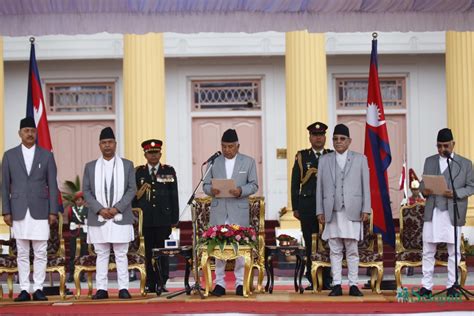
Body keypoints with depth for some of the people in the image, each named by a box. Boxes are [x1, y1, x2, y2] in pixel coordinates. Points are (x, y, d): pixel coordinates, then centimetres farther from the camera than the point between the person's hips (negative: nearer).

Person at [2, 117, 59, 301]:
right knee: (22, 253, 3)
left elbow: (52, 186, 5)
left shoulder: (46, 155, 6)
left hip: (40, 211, 0)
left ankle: (38, 289, 4)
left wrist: (53, 211, -1)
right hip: (19, 212, 0)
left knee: (40, 253, -1)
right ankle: (24, 290, 7)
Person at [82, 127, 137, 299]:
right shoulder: (90, 167, 10)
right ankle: (101, 288, 5)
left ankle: (123, 288, 2)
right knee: (101, 255, 3)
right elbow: (86, 191, 5)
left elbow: (132, 189, 2)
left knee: (121, 254, 0)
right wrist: (100, 209, -9)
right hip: (98, 219, 1)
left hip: (120, 218, -1)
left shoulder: (127, 165, 8)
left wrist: (117, 208, -10)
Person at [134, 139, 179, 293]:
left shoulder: (169, 171, 9)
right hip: (144, 219, 0)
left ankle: (162, 283, 6)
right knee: (147, 252, 1)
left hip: (163, 218, 0)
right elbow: (133, 196, 10)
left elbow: (174, 196, 7)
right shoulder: (138, 172, 9)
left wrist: (174, 218, 1)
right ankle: (150, 284, 6)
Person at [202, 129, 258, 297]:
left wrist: (241, 191, -16)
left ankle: (240, 282, 8)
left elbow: (253, 185, 4)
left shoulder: (248, 162, 7)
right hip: (219, 211, 1)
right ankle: (219, 282, 7)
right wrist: (211, 190, -13)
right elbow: (206, 184, 10)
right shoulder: (214, 162, 10)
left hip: (239, 210, -1)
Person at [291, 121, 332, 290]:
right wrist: (295, 207, 3)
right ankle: (313, 281, 6)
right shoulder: (301, 157, 10)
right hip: (308, 205, 0)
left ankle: (326, 281, 5)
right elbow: (295, 184, 9)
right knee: (310, 245, 1)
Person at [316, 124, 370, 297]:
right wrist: (320, 211, 3)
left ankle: (353, 285, 3)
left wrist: (366, 209, -2)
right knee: (335, 250, 2)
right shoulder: (324, 160, 12)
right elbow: (320, 187, 10)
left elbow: (365, 185, 5)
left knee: (352, 250, 0)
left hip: (352, 211, -1)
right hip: (332, 212, 2)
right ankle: (336, 285, 5)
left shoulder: (360, 159, 8)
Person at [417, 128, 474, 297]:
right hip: (432, 212, 2)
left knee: (453, 251, 3)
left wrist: (455, 193, -15)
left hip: (453, 213, -2)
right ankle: (426, 286, 9)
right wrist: (424, 190, -9)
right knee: (428, 251, 3)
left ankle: (451, 286, 11)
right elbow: (423, 183, 15)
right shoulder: (430, 161, 12)